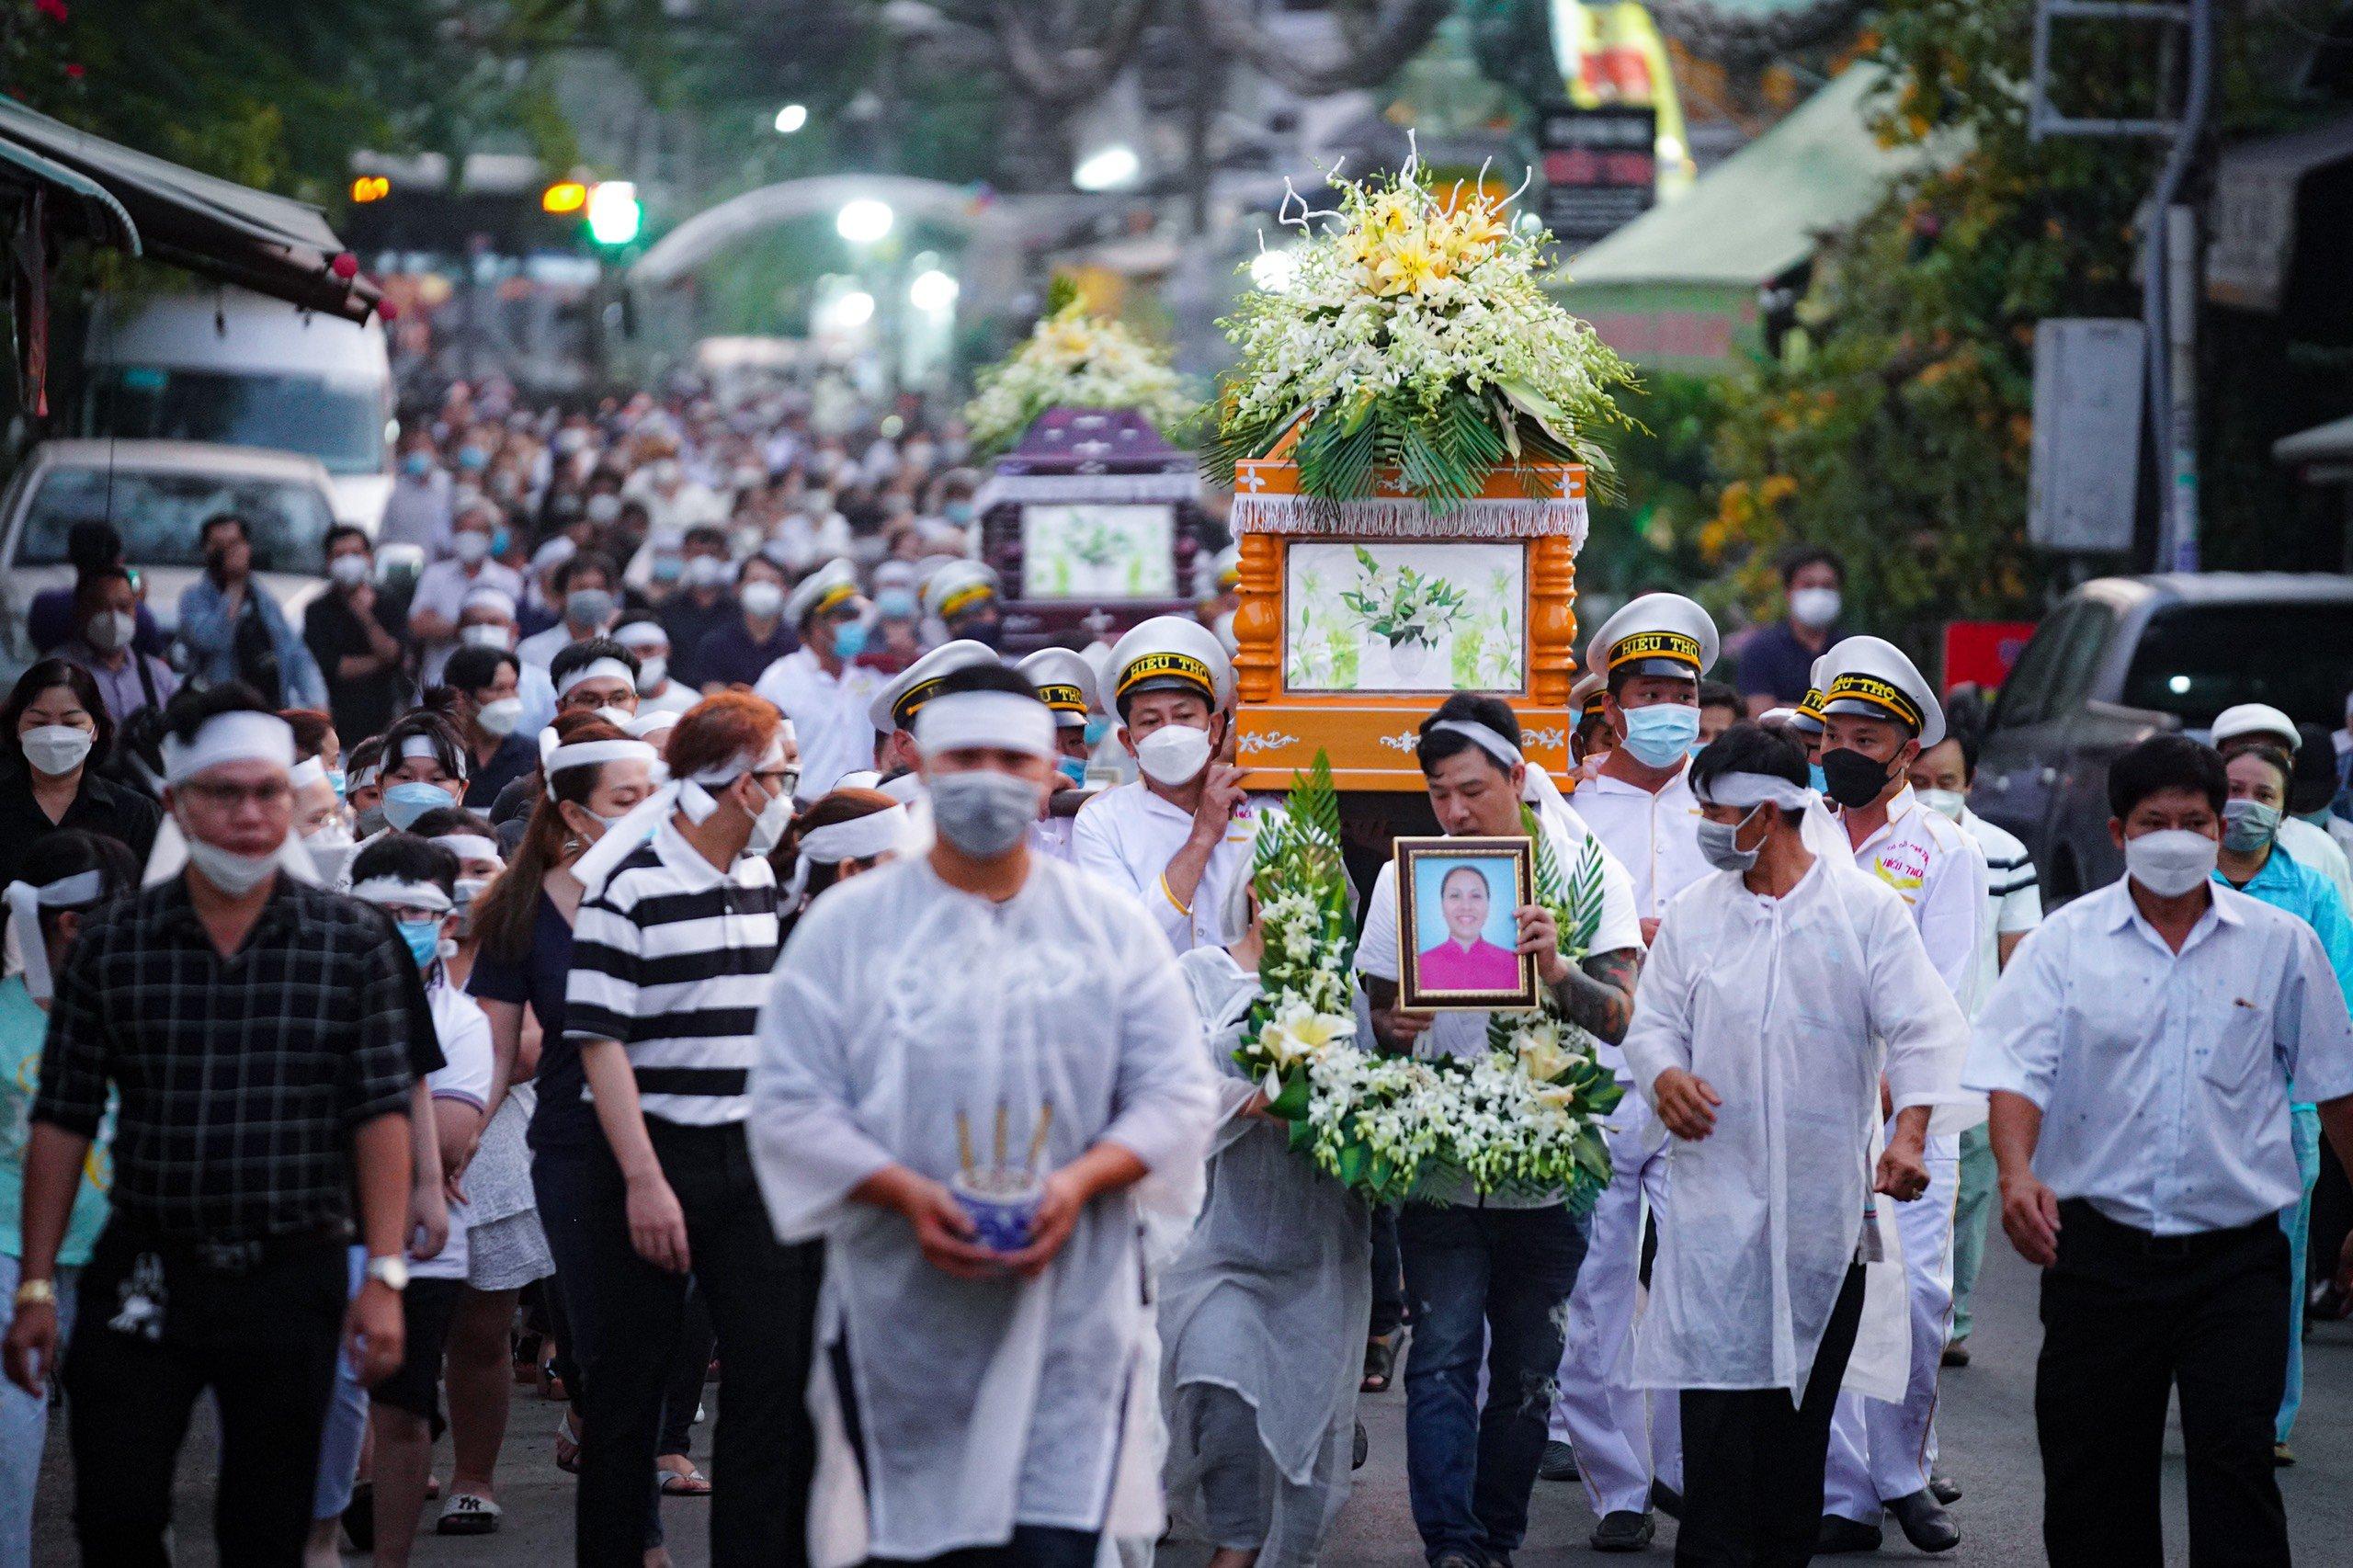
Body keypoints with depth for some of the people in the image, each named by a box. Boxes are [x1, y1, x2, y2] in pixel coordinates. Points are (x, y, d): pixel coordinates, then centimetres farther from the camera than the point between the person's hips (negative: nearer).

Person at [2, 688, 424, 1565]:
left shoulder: (355, 944, 0)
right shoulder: (111, 947, 2)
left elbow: (382, 1115, -3)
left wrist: (385, 1275, -10)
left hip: (292, 1282, 0)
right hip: (143, 1278, 1)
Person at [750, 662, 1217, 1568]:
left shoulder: (1113, 929, 10)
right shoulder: (845, 925, 5)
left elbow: (1177, 1095, 7)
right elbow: (789, 1104, 0)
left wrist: (1079, 1181, -12)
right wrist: (905, 1193, -15)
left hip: (1068, 1321, 0)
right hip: (903, 1319, 0)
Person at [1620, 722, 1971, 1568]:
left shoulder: (1867, 908, 2)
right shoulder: (1692, 913, 10)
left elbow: (1922, 1028, -4)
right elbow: (1653, 1020, 11)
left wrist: (1908, 1134, -20)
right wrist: (1665, 1073, -14)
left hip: (1828, 1206, -1)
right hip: (1717, 1194, 1)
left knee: (1805, 1404, 5)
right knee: (1717, 1396, -8)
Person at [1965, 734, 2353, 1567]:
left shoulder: (2280, 944, 5)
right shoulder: (2065, 940, 1)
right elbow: (2017, 1069, -9)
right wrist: (2016, 1171, -27)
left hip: (2236, 1256, -1)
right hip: (2099, 1246, 1)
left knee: (2235, 1459, -10)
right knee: (2093, 1471, 6)